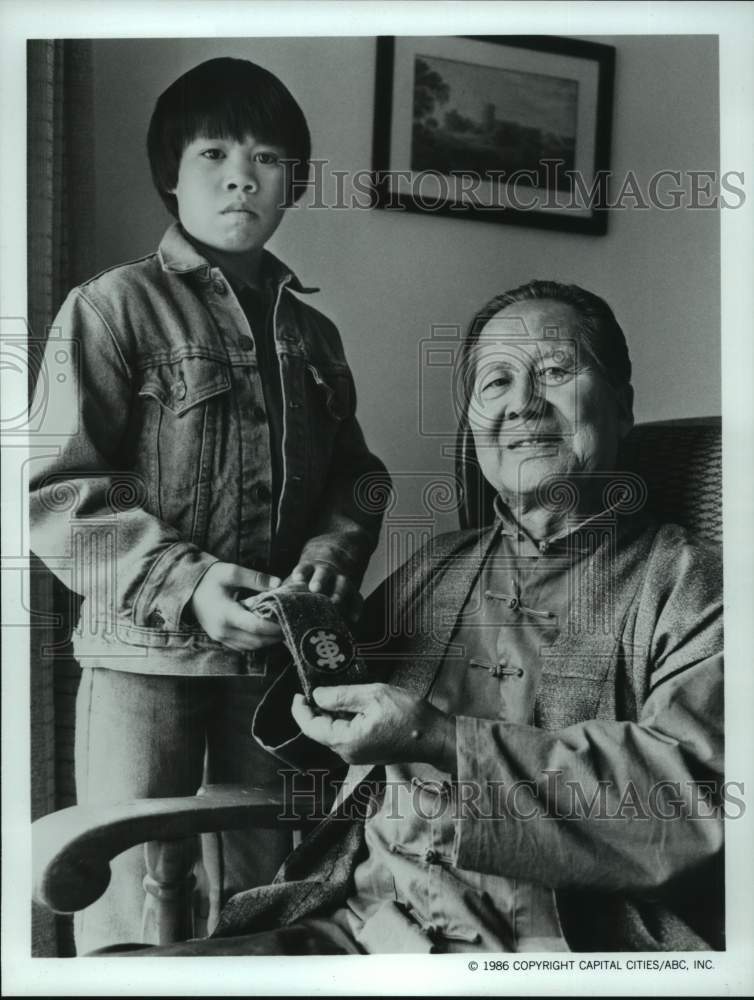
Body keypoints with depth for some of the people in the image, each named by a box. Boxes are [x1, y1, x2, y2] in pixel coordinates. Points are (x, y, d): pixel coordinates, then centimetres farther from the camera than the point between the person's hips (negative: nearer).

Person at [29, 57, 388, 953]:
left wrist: (332, 552, -6)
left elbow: (355, 477, 15)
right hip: (143, 656, -4)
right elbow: (59, 494, -10)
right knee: (133, 919, 4)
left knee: (261, 897, 18)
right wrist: (183, 584, -22)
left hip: (276, 658, 5)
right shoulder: (115, 306, -4)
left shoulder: (313, 334, 12)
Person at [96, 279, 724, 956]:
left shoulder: (688, 581, 0)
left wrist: (439, 741, -18)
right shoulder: (433, 569, 16)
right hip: (355, 922, 5)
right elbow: (321, 746, 25)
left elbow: (698, 792, -15)